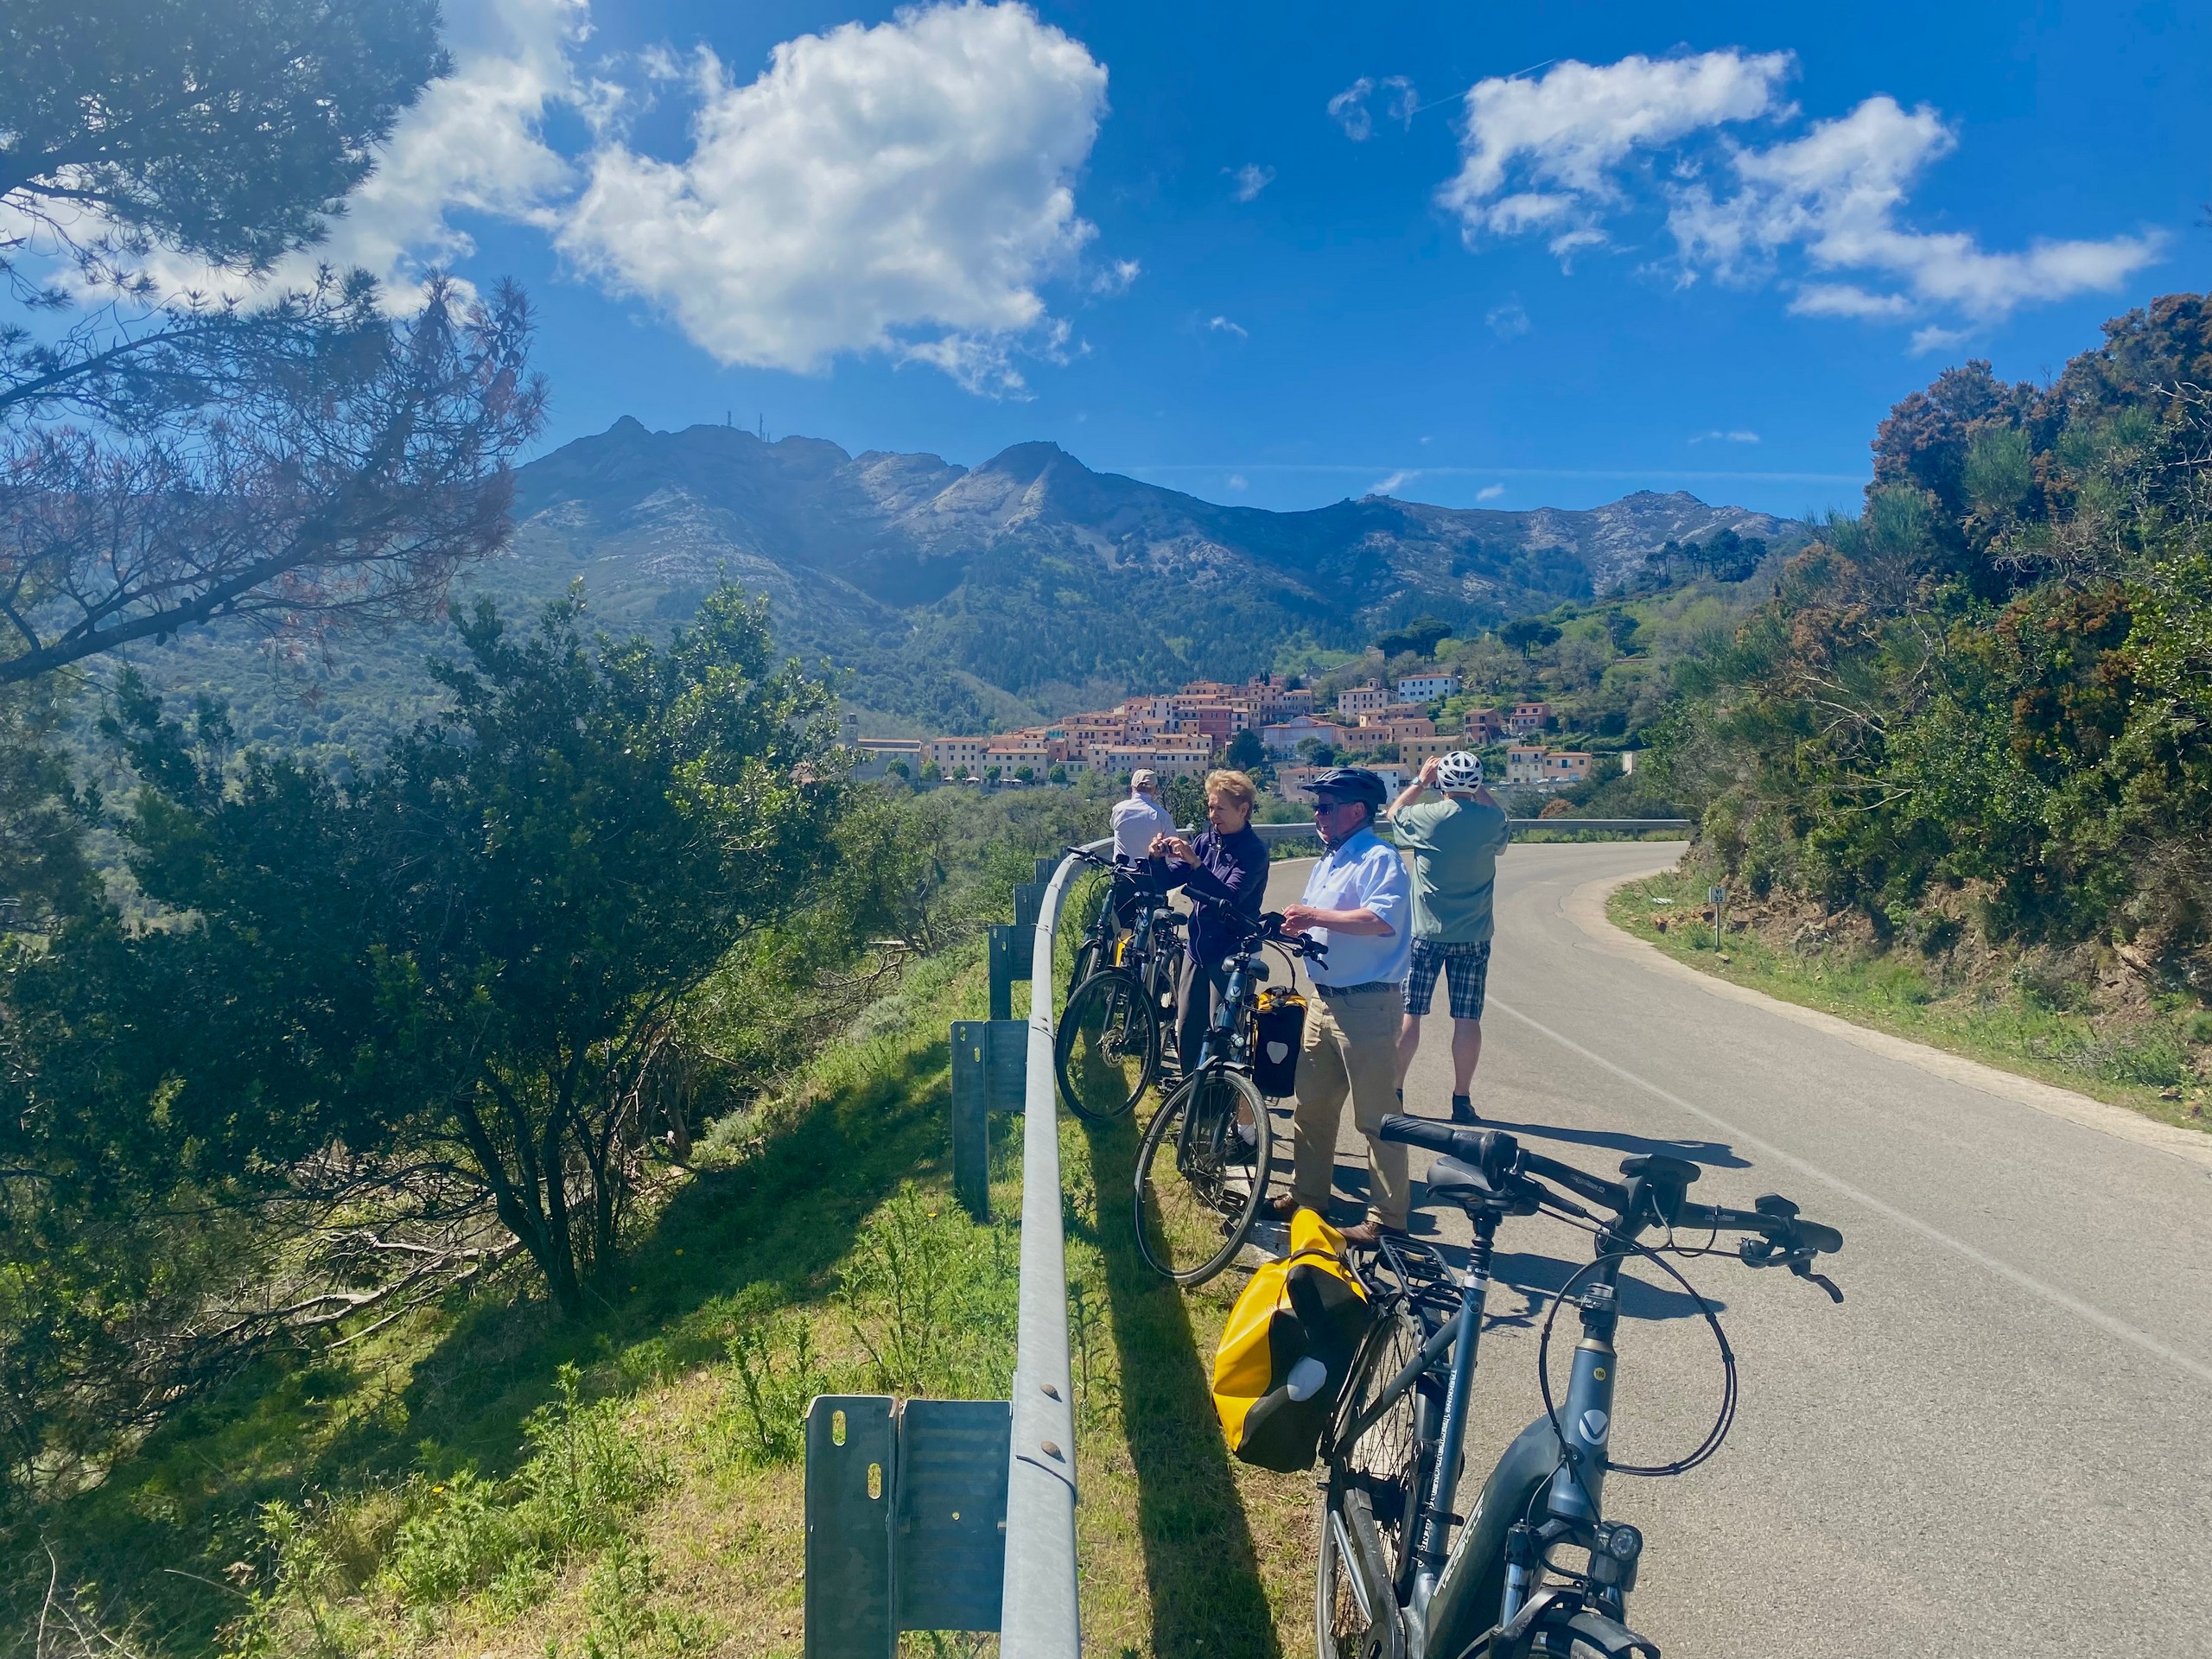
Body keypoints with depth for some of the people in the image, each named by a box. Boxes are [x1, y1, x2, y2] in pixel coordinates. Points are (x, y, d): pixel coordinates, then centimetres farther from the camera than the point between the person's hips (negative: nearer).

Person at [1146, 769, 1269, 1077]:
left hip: (1231, 955, -6)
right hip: (1196, 948, 7)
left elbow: (1230, 896, -24)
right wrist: (1159, 858, -13)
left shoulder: (1254, 851, -11)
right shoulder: (1206, 840, 7)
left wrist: (1195, 863, -33)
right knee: (1186, 1032, 11)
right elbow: (1170, 880, 7)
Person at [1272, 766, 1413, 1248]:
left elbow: (1382, 919, -30)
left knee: (1376, 1117, -1)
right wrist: (1295, 927, 3)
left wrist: (1318, 916, -23)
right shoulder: (1327, 862, 16)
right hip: (1324, 1000, 9)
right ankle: (1307, 1195, 31)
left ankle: (1388, 1218, 9)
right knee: (1311, 1105, 16)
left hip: (1367, 1005, -9)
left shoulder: (1380, 859, -13)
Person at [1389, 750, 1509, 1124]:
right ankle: (1462, 1100, 11)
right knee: (1467, 1019, 6)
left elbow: (1394, 813, 13)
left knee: (1409, 1014, 6)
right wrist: (1478, 790, 20)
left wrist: (1420, 781, 19)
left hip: (1425, 934, -1)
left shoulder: (1426, 817, -10)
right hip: (1474, 936, 1)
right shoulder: (1492, 820, -6)